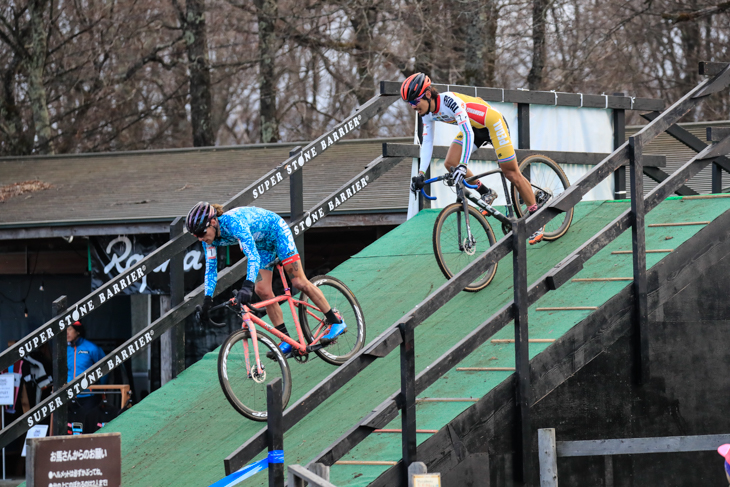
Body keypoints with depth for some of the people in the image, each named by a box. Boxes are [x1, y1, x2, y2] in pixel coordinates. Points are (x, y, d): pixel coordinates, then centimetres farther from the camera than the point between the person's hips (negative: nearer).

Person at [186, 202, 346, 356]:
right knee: (263, 291, -5)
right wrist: (208, 298, -14)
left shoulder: (233, 223, -40)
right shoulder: (209, 237, -16)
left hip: (277, 231, -7)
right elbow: (210, 268, -6)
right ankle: (287, 341, 1)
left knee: (299, 282, -11)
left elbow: (253, 257, -46)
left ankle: (336, 322, 0)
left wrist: (247, 286, -57)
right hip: (261, 243, 7)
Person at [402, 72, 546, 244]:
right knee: (450, 164, -7)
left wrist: (463, 166, -48)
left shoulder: (450, 100, -34)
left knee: (511, 173, -6)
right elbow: (427, 143, -3)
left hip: (492, 123, -8)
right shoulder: (427, 113, -9)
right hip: (474, 128, 8)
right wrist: (421, 174, -12)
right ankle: (486, 194, 12)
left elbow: (468, 133, -40)